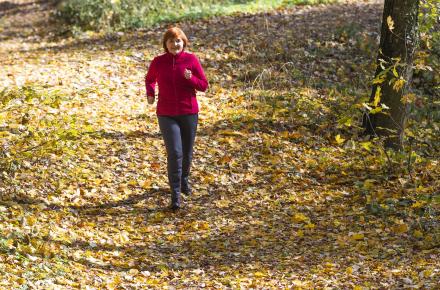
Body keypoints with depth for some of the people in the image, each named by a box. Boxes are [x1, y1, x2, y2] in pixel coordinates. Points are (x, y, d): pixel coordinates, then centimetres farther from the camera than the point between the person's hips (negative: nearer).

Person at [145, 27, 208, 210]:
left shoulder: (191, 60, -5)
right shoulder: (158, 62, -2)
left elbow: (204, 85, 0)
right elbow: (149, 80, 18)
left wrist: (190, 78, -20)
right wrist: (150, 93, 0)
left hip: (189, 113, 1)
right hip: (166, 115, -1)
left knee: (187, 152, 14)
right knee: (174, 153, -13)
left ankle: (184, 180, 44)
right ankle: (175, 194, -6)